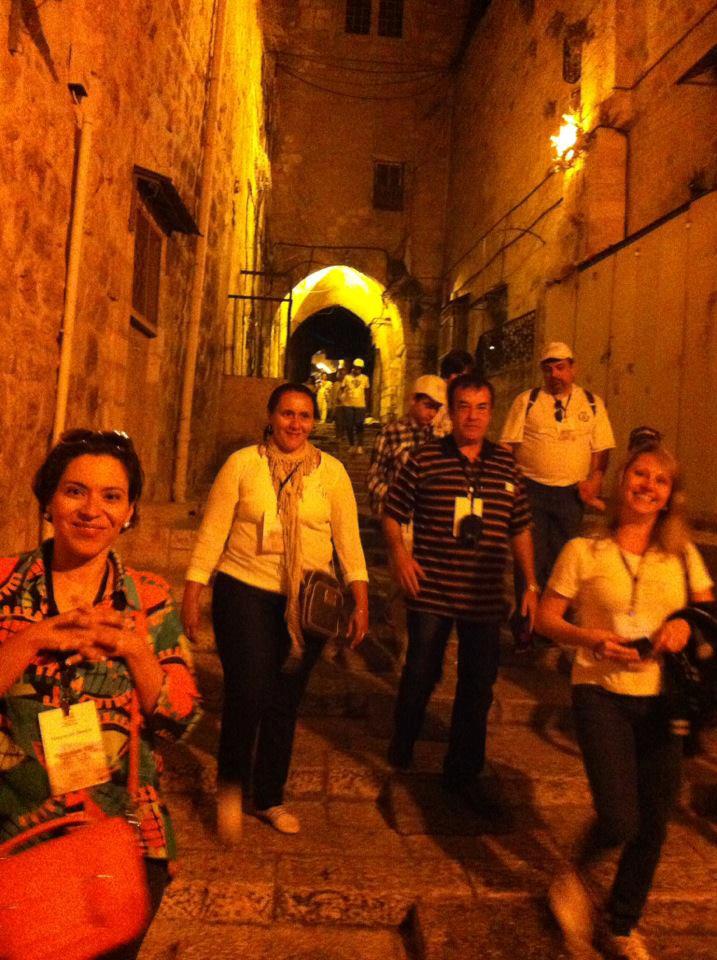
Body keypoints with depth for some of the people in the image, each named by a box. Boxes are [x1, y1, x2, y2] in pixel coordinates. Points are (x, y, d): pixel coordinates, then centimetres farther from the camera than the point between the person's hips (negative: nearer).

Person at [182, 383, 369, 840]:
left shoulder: (331, 471, 4)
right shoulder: (242, 463, -1)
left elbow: (348, 538, 4)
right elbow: (213, 530, 0)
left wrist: (361, 600, 0)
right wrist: (192, 593, -3)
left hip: (307, 601, 2)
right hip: (245, 592, -2)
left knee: (286, 702, 11)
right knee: (247, 693, -10)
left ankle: (270, 798, 32)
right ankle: (231, 786, 19)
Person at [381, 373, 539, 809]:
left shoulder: (507, 466, 6)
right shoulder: (424, 460, -3)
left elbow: (521, 529, 12)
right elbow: (392, 513, 4)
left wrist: (531, 584, 9)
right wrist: (399, 552, -13)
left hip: (486, 599, 3)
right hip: (431, 593, -3)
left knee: (479, 686, 11)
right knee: (420, 674, 10)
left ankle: (464, 771, 31)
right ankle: (402, 746, 39)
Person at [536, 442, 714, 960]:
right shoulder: (583, 551, -5)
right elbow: (546, 618, -2)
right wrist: (590, 637, -20)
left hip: (662, 699, 4)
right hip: (602, 693, -3)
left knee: (652, 825, 11)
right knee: (620, 820, -13)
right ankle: (574, 876, 23)